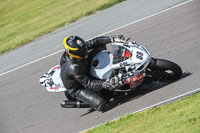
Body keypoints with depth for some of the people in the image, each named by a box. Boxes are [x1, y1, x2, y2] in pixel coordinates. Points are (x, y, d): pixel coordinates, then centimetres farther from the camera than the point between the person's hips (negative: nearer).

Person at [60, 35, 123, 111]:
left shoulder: (80, 49, -20)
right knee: (100, 104, -29)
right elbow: (88, 84, -33)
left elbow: (94, 42, -13)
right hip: (77, 90, -8)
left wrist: (112, 39, -21)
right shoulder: (73, 68, -40)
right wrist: (104, 84, -44)